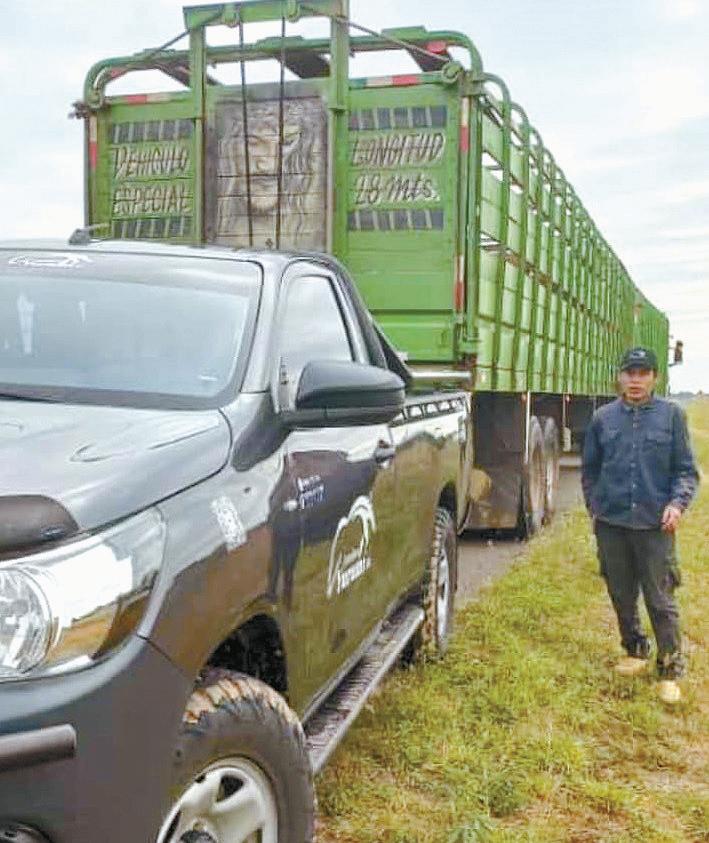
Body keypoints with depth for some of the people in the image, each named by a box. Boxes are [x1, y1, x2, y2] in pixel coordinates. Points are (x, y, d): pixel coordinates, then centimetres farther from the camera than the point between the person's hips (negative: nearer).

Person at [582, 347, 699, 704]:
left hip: (655, 525, -3)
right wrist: (594, 507, 9)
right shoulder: (603, 418, 7)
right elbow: (590, 470, 16)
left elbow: (686, 470, 2)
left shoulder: (671, 415, 1)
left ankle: (670, 670, 11)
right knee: (622, 596, 14)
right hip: (611, 524, 3)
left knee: (660, 600, -1)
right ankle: (636, 652, 34)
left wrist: (677, 503, -13)